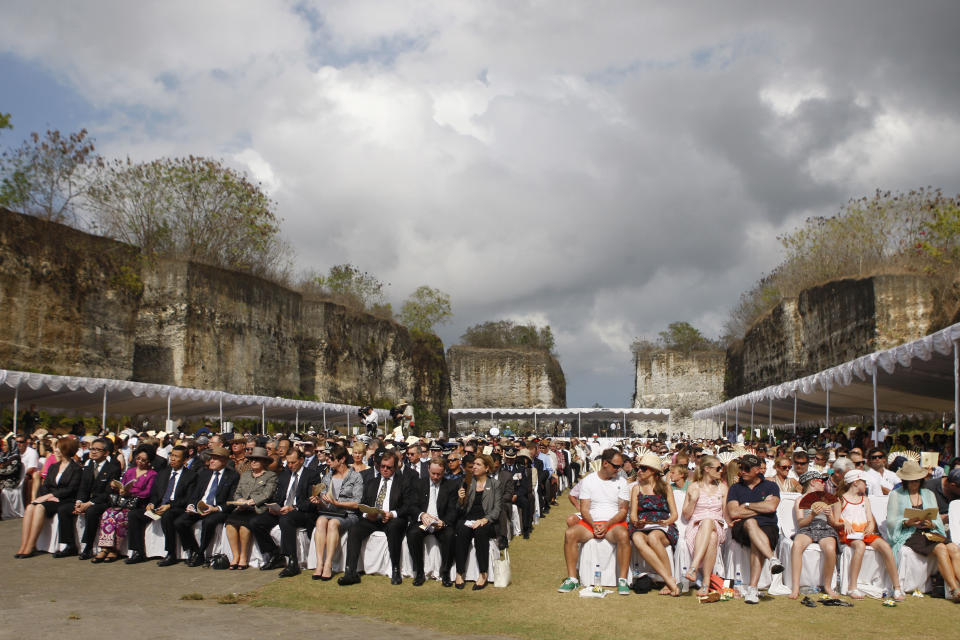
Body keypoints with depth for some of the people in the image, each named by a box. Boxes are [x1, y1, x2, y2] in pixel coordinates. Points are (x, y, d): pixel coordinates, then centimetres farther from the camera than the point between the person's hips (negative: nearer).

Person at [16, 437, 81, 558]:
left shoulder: (76, 469, 0)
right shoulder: (53, 467, 24)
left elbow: (70, 490, -10)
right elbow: (45, 486, 15)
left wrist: (49, 496, -14)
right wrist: (42, 496, -7)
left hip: (64, 501, -6)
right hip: (49, 499, 6)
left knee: (40, 507, -31)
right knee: (29, 507, -23)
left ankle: (30, 547, -31)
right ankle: (23, 546, -30)